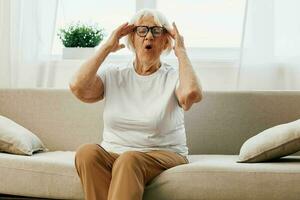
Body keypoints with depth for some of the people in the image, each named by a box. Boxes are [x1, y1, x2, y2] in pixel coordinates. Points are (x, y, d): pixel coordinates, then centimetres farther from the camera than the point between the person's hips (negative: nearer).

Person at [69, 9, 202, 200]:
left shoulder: (173, 77, 3)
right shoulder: (113, 76, 11)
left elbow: (191, 93, -23)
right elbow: (77, 86, -9)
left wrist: (181, 52, -7)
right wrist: (107, 47, 1)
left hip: (163, 156, -2)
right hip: (112, 155, 3)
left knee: (128, 160, -35)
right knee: (87, 152, -29)